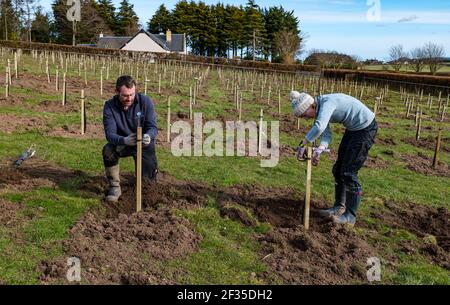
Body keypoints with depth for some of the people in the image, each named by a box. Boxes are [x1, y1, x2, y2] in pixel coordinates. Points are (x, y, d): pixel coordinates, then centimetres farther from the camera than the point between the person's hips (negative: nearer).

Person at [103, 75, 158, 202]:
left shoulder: (145, 101, -18)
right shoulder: (109, 106, -18)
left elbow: (153, 126, -20)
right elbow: (110, 134, -25)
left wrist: (149, 136, -46)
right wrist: (124, 140, -49)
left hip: (144, 144, 0)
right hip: (122, 143, 0)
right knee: (108, 150, -33)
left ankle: (152, 167, 36)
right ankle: (114, 187, -14)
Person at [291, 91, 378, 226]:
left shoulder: (327, 103, -28)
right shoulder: (320, 109, 0)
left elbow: (319, 127, -45)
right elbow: (326, 134, -5)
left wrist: (302, 145, -35)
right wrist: (319, 149, -23)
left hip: (365, 127, -10)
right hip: (353, 128, 10)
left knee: (348, 172, -8)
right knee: (338, 169, 12)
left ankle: (350, 216, 1)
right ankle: (338, 207, 25)